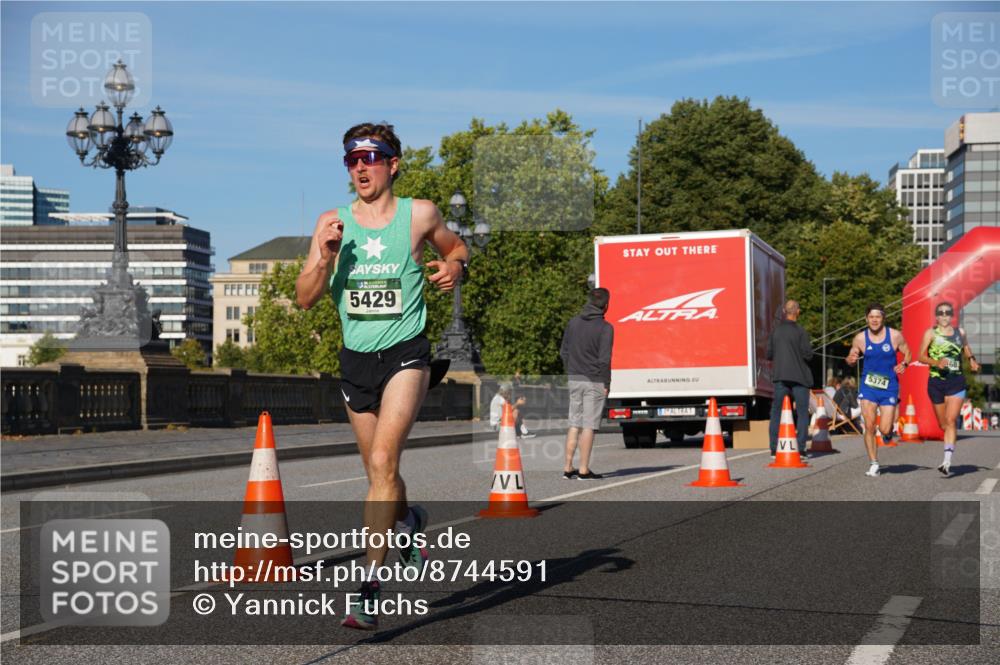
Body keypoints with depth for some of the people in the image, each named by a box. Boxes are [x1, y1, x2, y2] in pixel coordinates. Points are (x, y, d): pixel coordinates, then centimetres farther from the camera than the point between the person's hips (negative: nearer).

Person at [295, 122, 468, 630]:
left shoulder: (419, 215, -1)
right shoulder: (332, 222, 3)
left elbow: (455, 247, 18)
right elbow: (305, 298, 0)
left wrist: (455, 267, -5)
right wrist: (326, 256, -17)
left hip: (405, 354, -4)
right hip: (355, 359, 4)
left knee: (383, 463, -20)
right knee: (378, 473, 17)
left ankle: (367, 584, -19)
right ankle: (409, 521, 50)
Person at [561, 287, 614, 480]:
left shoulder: (573, 323, 7)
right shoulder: (605, 328, -11)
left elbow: (563, 352, 10)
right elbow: (604, 359, -14)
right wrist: (606, 384, -7)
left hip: (574, 379, 5)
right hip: (594, 381, -5)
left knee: (574, 424, 12)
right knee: (589, 426, -2)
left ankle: (568, 468, 12)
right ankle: (583, 470, 0)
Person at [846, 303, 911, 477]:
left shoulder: (895, 336, -4)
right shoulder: (860, 338, -2)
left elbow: (907, 353, 8)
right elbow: (851, 359, 10)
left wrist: (904, 364, -13)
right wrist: (851, 359, -14)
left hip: (889, 386, -1)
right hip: (868, 386, 1)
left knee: (884, 429, -5)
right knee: (869, 427, -7)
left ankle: (889, 431, 34)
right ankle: (873, 464, 6)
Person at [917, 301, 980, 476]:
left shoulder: (960, 332, 7)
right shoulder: (931, 333, 0)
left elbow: (966, 347, 25)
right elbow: (921, 355, -8)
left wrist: (972, 360, 4)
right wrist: (936, 363, -26)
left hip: (956, 382, 0)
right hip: (936, 381, 0)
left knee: (951, 421, -14)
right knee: (943, 424, 10)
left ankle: (947, 462, -20)